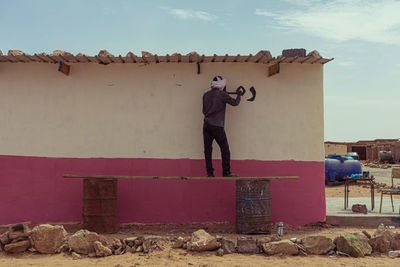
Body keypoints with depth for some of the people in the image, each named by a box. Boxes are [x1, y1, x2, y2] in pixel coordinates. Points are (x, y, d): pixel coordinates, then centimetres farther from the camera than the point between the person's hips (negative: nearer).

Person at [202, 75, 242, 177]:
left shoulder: (206, 95, 11)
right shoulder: (222, 94, -5)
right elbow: (234, 103, 5)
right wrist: (238, 95, 23)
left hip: (206, 125, 5)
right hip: (217, 125, -5)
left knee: (207, 149, 4)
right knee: (225, 149, 3)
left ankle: (210, 173, 3)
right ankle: (226, 172, 4)